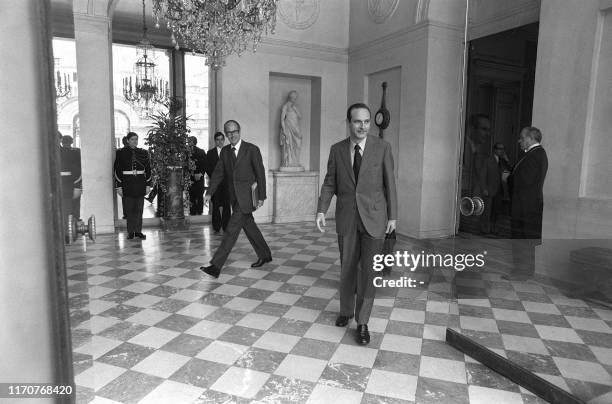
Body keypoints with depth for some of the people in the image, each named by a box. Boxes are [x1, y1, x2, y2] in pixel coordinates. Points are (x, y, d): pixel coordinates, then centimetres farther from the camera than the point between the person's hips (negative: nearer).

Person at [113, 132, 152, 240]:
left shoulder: (143, 153, 8)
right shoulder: (121, 153, 1)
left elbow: (148, 169, 9)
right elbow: (117, 170, 0)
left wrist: (148, 184, 3)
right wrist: (119, 186, -5)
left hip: (140, 184, 2)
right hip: (127, 184, -2)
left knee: (139, 209, 6)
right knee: (129, 209, 3)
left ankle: (138, 231, 14)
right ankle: (130, 232, 11)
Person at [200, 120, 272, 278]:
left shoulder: (252, 149, -6)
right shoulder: (225, 151, 10)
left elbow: (260, 173, -6)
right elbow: (218, 173, 8)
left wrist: (261, 196, -9)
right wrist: (209, 193, -3)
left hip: (246, 194, -6)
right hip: (234, 195, 6)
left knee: (232, 228, -12)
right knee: (248, 226, 15)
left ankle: (216, 265, -13)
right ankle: (265, 255, 33)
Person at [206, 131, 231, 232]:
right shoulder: (210, 153, 10)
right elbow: (208, 168, 7)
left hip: (226, 182, 0)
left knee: (226, 204, -4)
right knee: (216, 205, 1)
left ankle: (226, 227, 1)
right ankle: (216, 227, 9)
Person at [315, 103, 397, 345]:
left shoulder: (382, 148, -3)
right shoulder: (337, 150, 2)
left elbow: (389, 183, 0)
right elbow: (329, 183, 5)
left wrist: (393, 216, 0)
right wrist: (321, 211, -6)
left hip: (374, 218, -2)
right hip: (346, 218, 2)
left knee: (368, 271, -1)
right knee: (347, 268, 14)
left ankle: (362, 322, 14)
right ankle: (346, 311, 35)